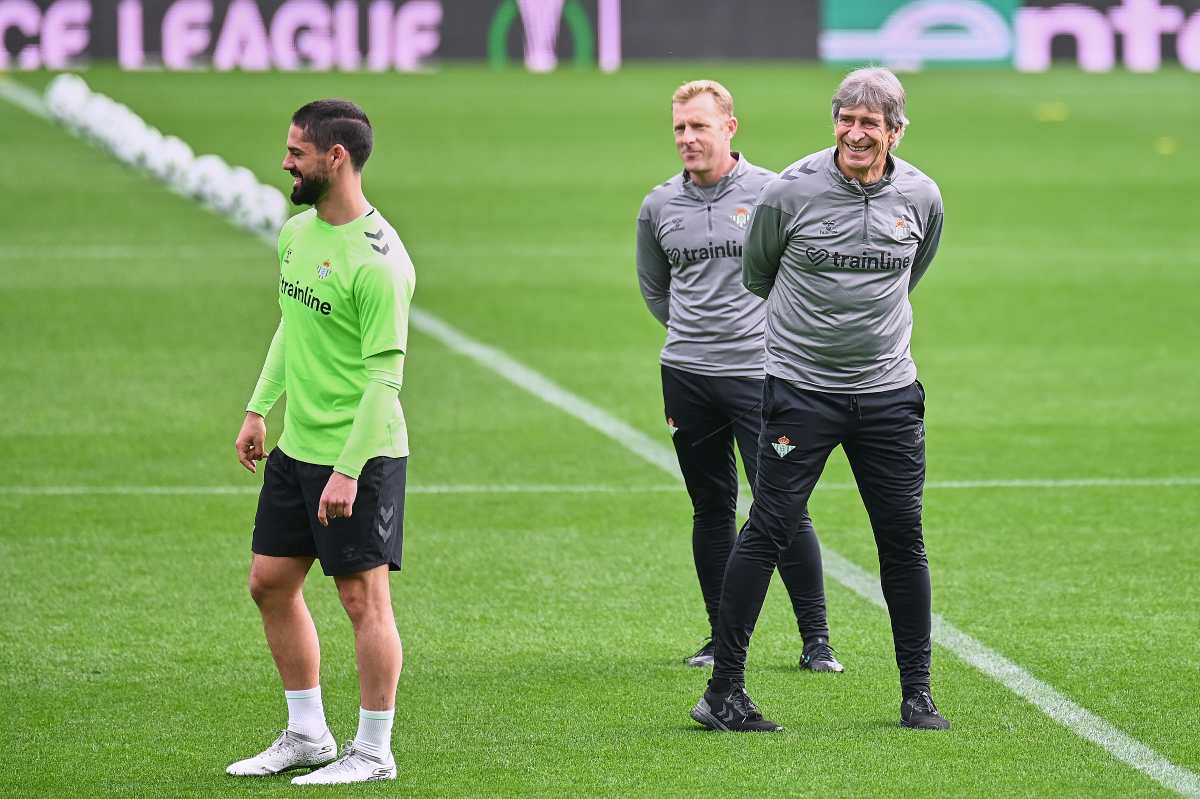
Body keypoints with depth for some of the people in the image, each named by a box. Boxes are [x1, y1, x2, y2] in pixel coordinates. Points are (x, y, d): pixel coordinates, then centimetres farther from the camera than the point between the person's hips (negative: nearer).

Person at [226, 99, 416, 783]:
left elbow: (386, 374, -20)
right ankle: (308, 735, 24)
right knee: (271, 583, 13)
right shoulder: (297, 232, 7)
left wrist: (348, 469, -22)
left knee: (364, 598, -1)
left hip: (361, 455, -9)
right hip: (296, 446, 9)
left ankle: (374, 751, 8)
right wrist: (260, 408, 18)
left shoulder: (377, 260, -20)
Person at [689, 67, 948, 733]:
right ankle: (723, 690, -1)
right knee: (766, 533, -6)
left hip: (888, 391, 3)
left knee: (903, 540, 3)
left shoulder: (921, 197, 1)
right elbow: (756, 277, 9)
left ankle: (917, 694, 12)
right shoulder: (790, 191, -9)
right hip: (801, 389, -3)